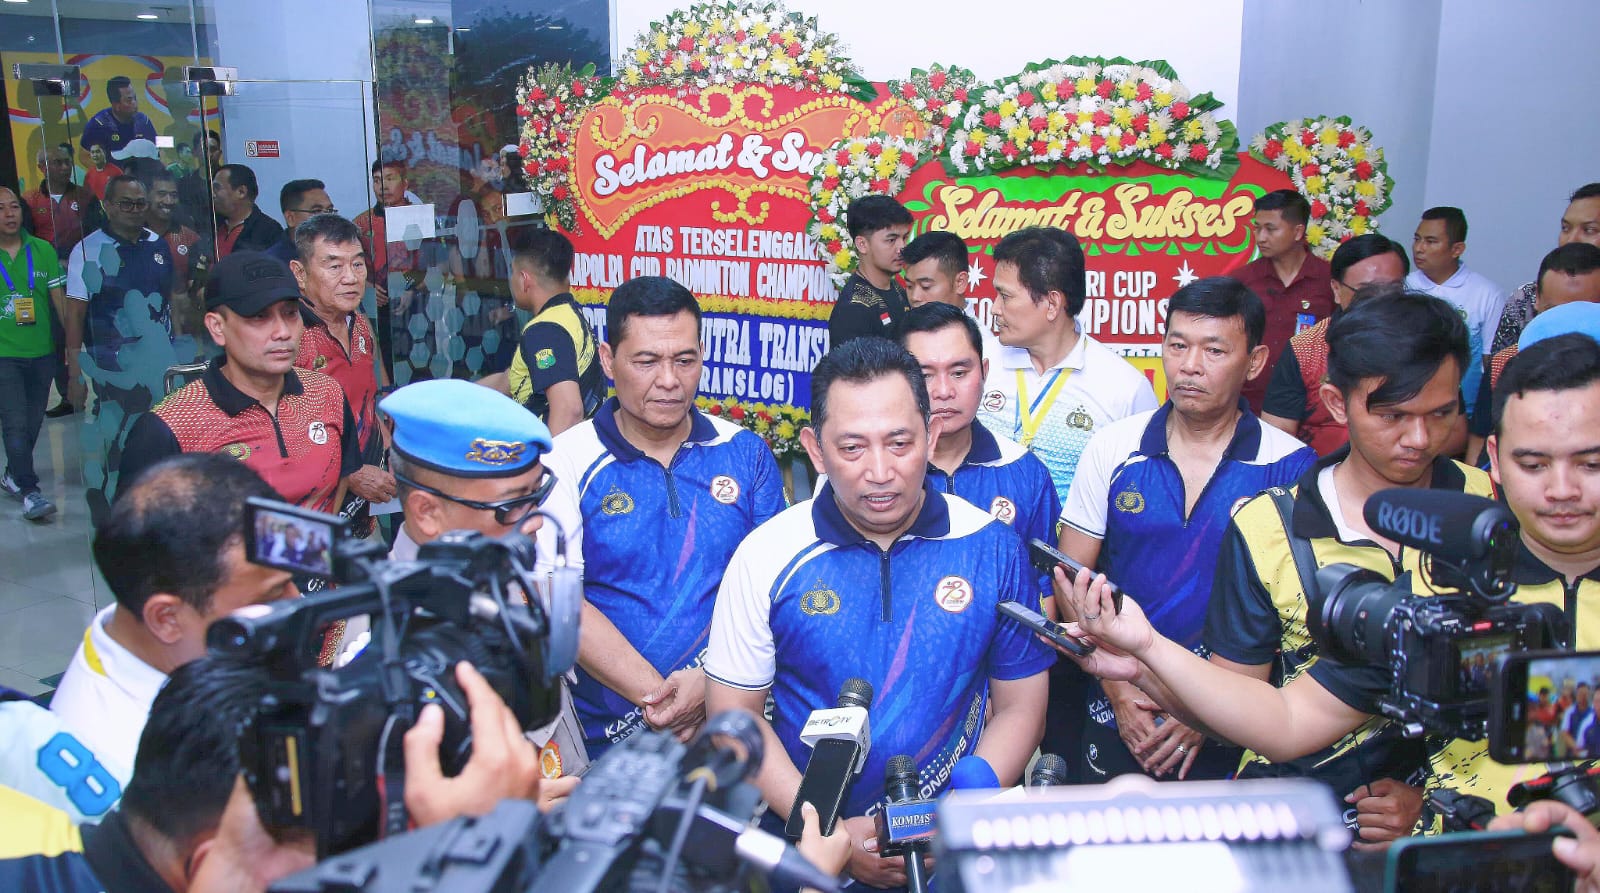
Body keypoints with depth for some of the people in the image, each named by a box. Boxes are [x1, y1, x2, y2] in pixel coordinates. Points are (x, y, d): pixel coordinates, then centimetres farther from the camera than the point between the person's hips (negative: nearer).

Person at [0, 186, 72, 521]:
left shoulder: (44, 251, 2)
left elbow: (62, 302, 4)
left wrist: (76, 347, -1)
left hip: (41, 353, 3)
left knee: (33, 422, 13)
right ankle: (28, 490, -2)